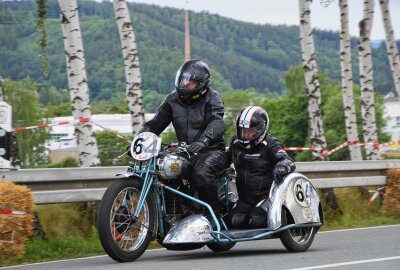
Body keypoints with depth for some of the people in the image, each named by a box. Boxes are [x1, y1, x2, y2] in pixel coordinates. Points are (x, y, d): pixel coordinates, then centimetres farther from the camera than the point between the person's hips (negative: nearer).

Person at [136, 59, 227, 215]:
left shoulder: (212, 98, -5)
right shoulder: (173, 100, 11)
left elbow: (217, 123, -25)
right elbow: (156, 123, 5)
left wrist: (203, 141, -45)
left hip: (211, 151, -6)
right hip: (185, 151, 6)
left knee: (201, 174, -35)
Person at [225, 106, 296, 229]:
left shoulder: (270, 144, -7)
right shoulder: (236, 143, 11)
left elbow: (288, 161, -22)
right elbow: (226, 158, 31)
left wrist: (282, 167, -44)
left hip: (267, 195, -5)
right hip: (244, 199, 5)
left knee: (256, 221, -27)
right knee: (235, 221, -19)